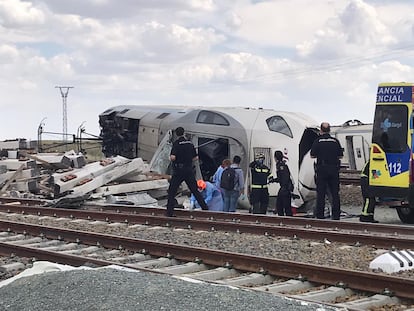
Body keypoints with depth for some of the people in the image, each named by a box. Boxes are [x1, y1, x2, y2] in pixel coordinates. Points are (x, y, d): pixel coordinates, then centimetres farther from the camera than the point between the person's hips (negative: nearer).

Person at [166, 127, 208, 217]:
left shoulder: (176, 143, -10)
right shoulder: (190, 143, 6)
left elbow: (173, 157, -21)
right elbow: (196, 157, 9)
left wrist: (171, 158, 1)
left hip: (179, 170, -4)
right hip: (189, 170, 4)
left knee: (171, 191, 3)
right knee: (195, 190, 12)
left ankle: (170, 212, -2)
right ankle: (205, 207, 11)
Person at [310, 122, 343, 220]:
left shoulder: (318, 141, -4)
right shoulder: (335, 141, 3)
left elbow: (312, 155, -2)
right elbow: (340, 156, 5)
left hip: (322, 169, -2)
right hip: (334, 169, 2)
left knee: (321, 193, 3)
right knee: (335, 193, 8)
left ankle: (320, 215, 2)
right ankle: (336, 215, 8)